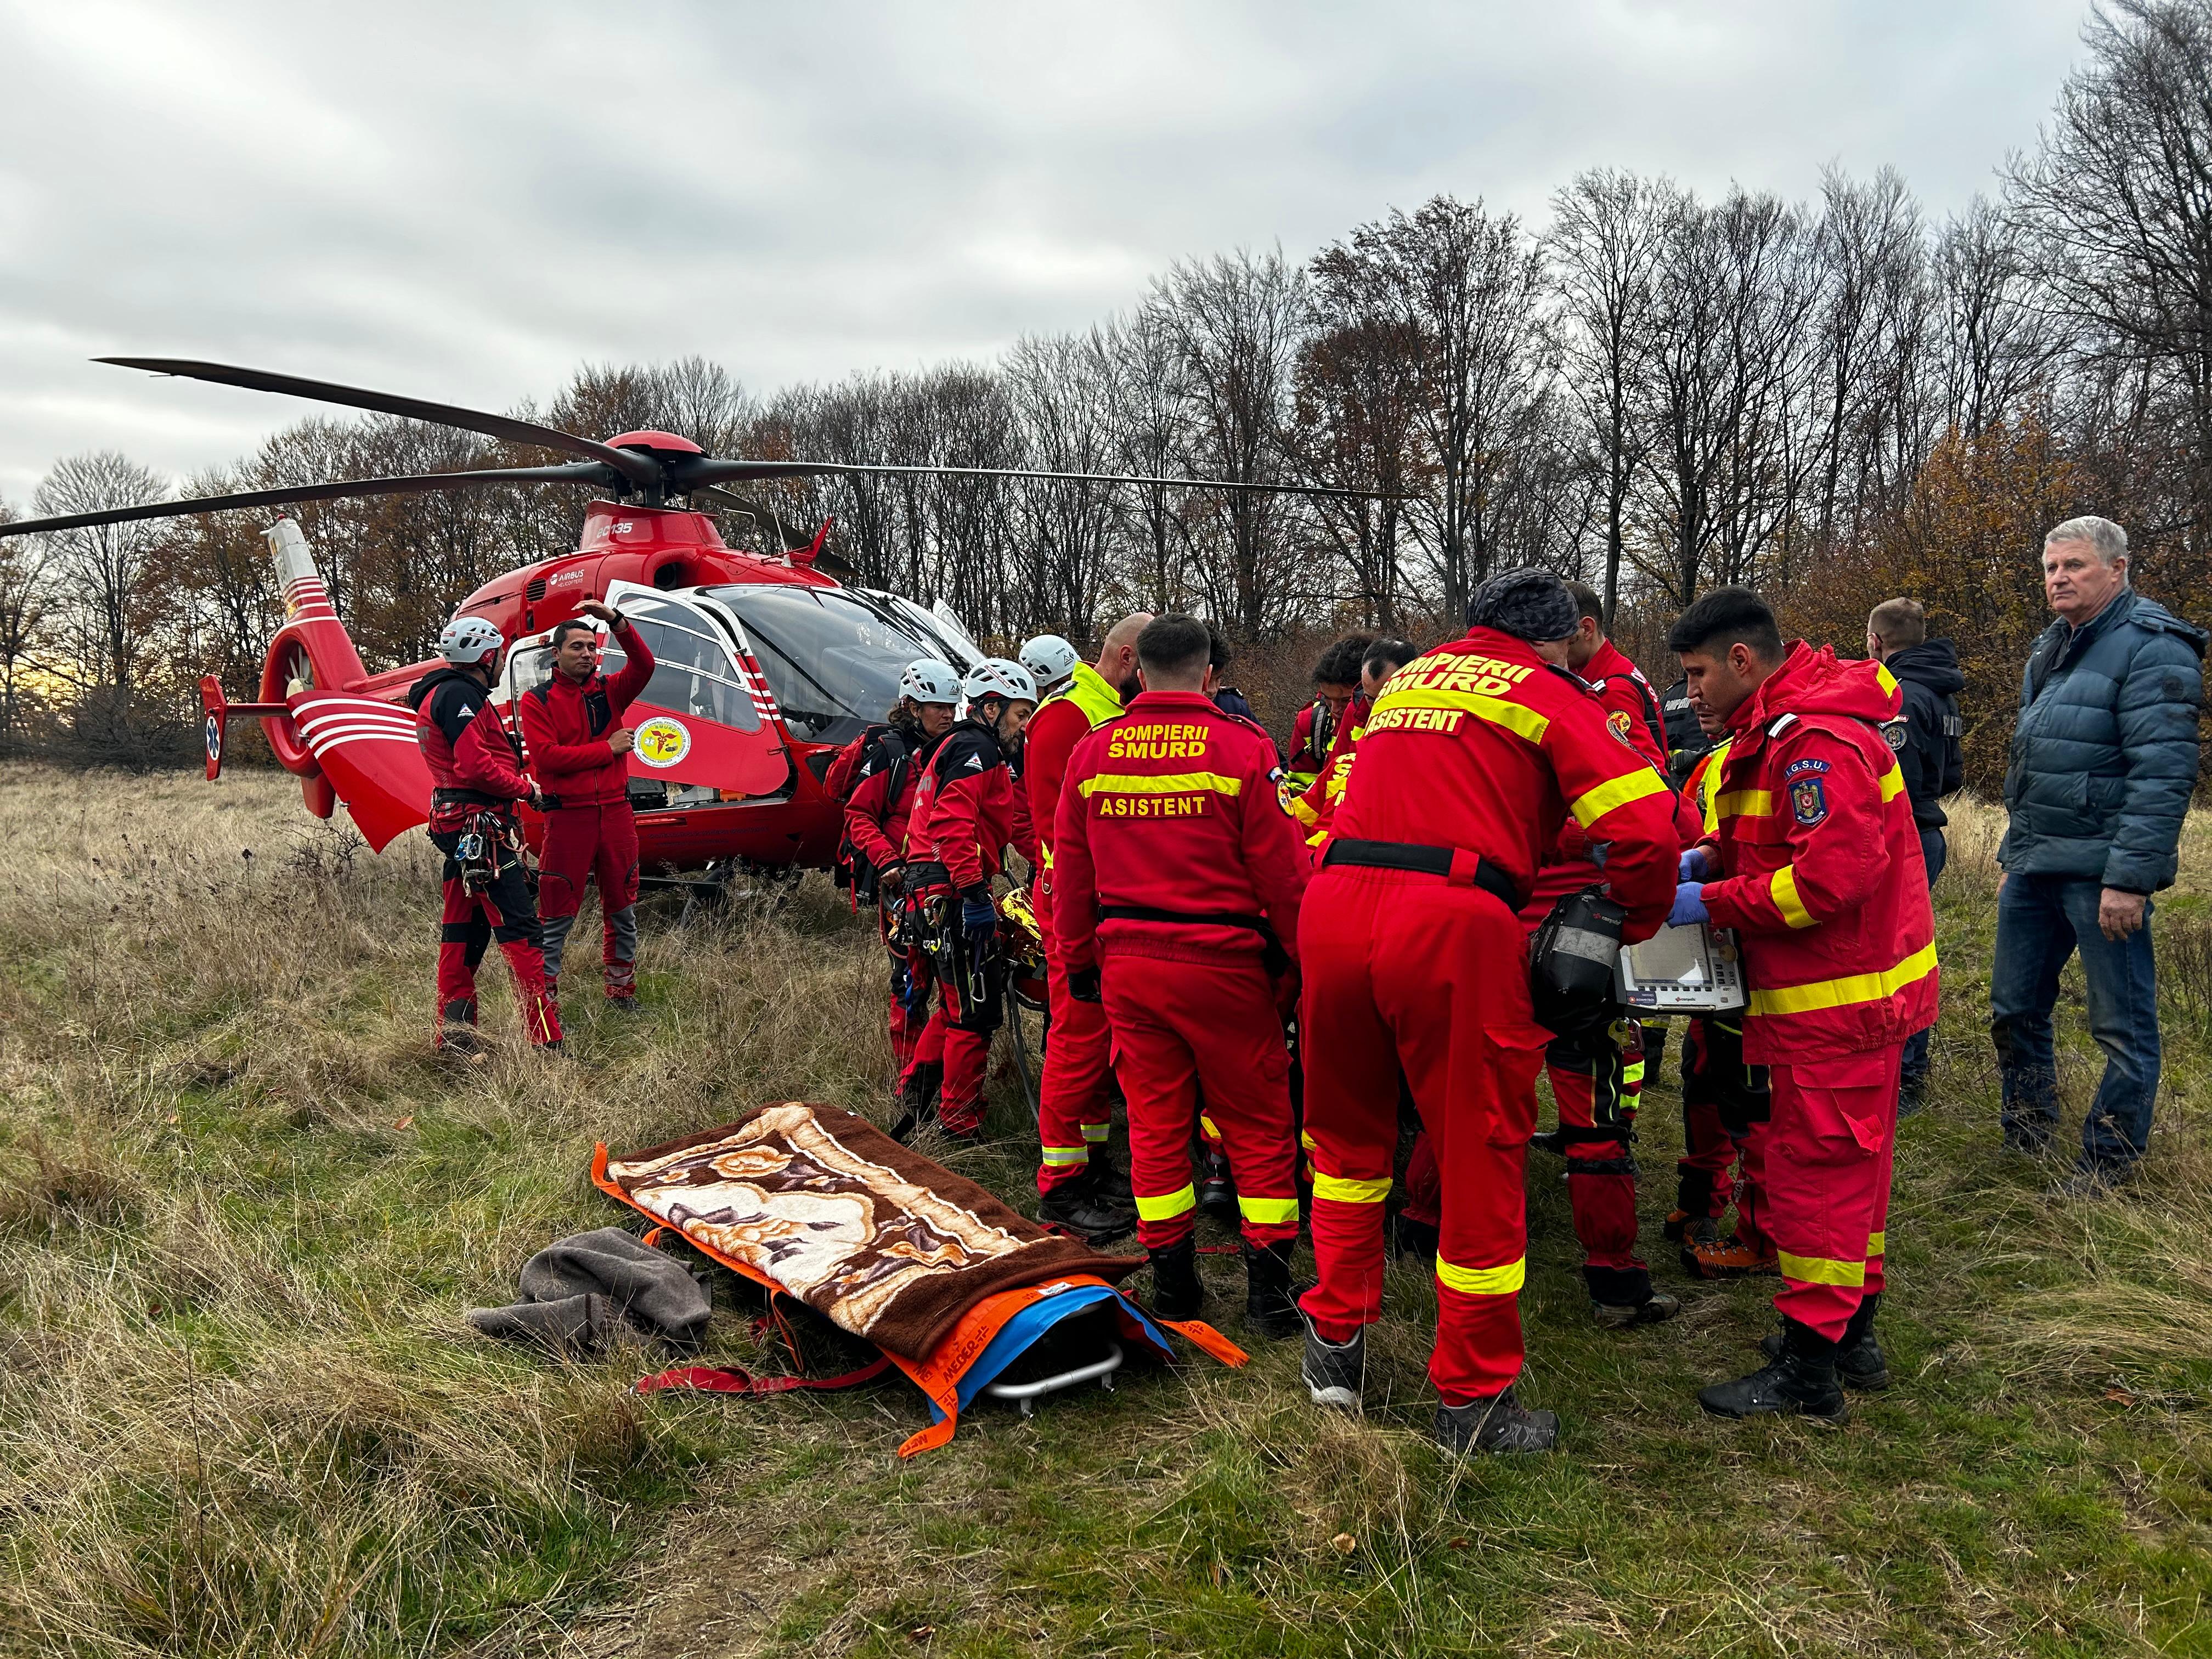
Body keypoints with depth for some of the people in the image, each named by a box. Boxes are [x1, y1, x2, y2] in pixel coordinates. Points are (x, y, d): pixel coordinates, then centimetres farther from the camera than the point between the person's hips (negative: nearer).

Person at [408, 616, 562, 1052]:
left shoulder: (440, 693, 21)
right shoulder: (460, 696, -13)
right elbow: (475, 766, -21)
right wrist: (525, 788, -9)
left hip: (460, 829, 11)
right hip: (479, 825, -11)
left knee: (463, 927, 15)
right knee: (519, 928, -12)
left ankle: (453, 1032, 22)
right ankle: (546, 1041, -14)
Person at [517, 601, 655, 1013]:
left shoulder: (609, 692, 10)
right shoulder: (537, 700, 0)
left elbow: (643, 666, -9)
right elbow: (546, 756, -13)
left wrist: (616, 620, -19)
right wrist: (608, 749, -10)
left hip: (616, 813, 4)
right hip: (568, 817, -4)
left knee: (622, 912, 12)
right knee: (558, 916, -2)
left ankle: (621, 993, 25)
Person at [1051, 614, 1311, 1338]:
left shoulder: (1091, 753, 3)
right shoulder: (1242, 748, -9)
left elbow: (1070, 872, 9)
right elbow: (1280, 870, -8)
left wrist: (1079, 962, 18)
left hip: (1126, 964, 4)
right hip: (1222, 963, -3)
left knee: (1155, 1122, 13)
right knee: (1258, 1125, 9)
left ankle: (1171, 1279, 20)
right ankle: (1269, 1286, 12)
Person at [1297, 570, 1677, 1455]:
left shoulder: (1402, 681, 26)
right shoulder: (1547, 694, 9)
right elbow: (1644, 826, 0)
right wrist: (1638, 921, 16)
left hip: (1333, 909, 5)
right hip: (1451, 925, -5)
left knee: (1348, 1135, 23)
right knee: (1480, 1157, 8)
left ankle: (1336, 1339, 30)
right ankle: (1473, 1399, 19)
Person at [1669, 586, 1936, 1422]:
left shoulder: (1816, 742, -23)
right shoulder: (1777, 728, 11)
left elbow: (1832, 874, -29)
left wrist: (1712, 903, -21)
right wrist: (1713, 856, 2)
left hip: (1839, 999, -11)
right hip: (1849, 988, 11)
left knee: (1815, 1168, -3)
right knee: (1851, 1161, 19)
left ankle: (1807, 1369, 7)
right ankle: (1853, 1329, 34)